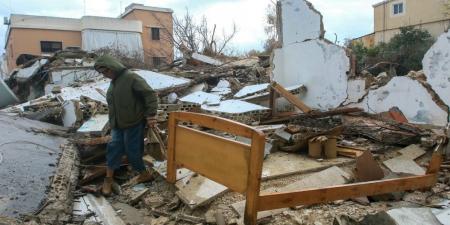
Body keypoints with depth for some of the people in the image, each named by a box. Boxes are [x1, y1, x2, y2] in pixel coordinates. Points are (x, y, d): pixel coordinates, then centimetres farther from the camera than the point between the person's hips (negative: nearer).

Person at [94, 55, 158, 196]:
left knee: (132, 151, 0)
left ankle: (145, 174, 21)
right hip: (117, 125, 8)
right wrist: (112, 122, 22)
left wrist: (150, 115, -22)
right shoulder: (113, 82, 13)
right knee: (114, 148, 7)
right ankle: (109, 179, 17)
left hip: (134, 123, -8)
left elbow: (150, 94, -19)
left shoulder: (131, 78, -15)